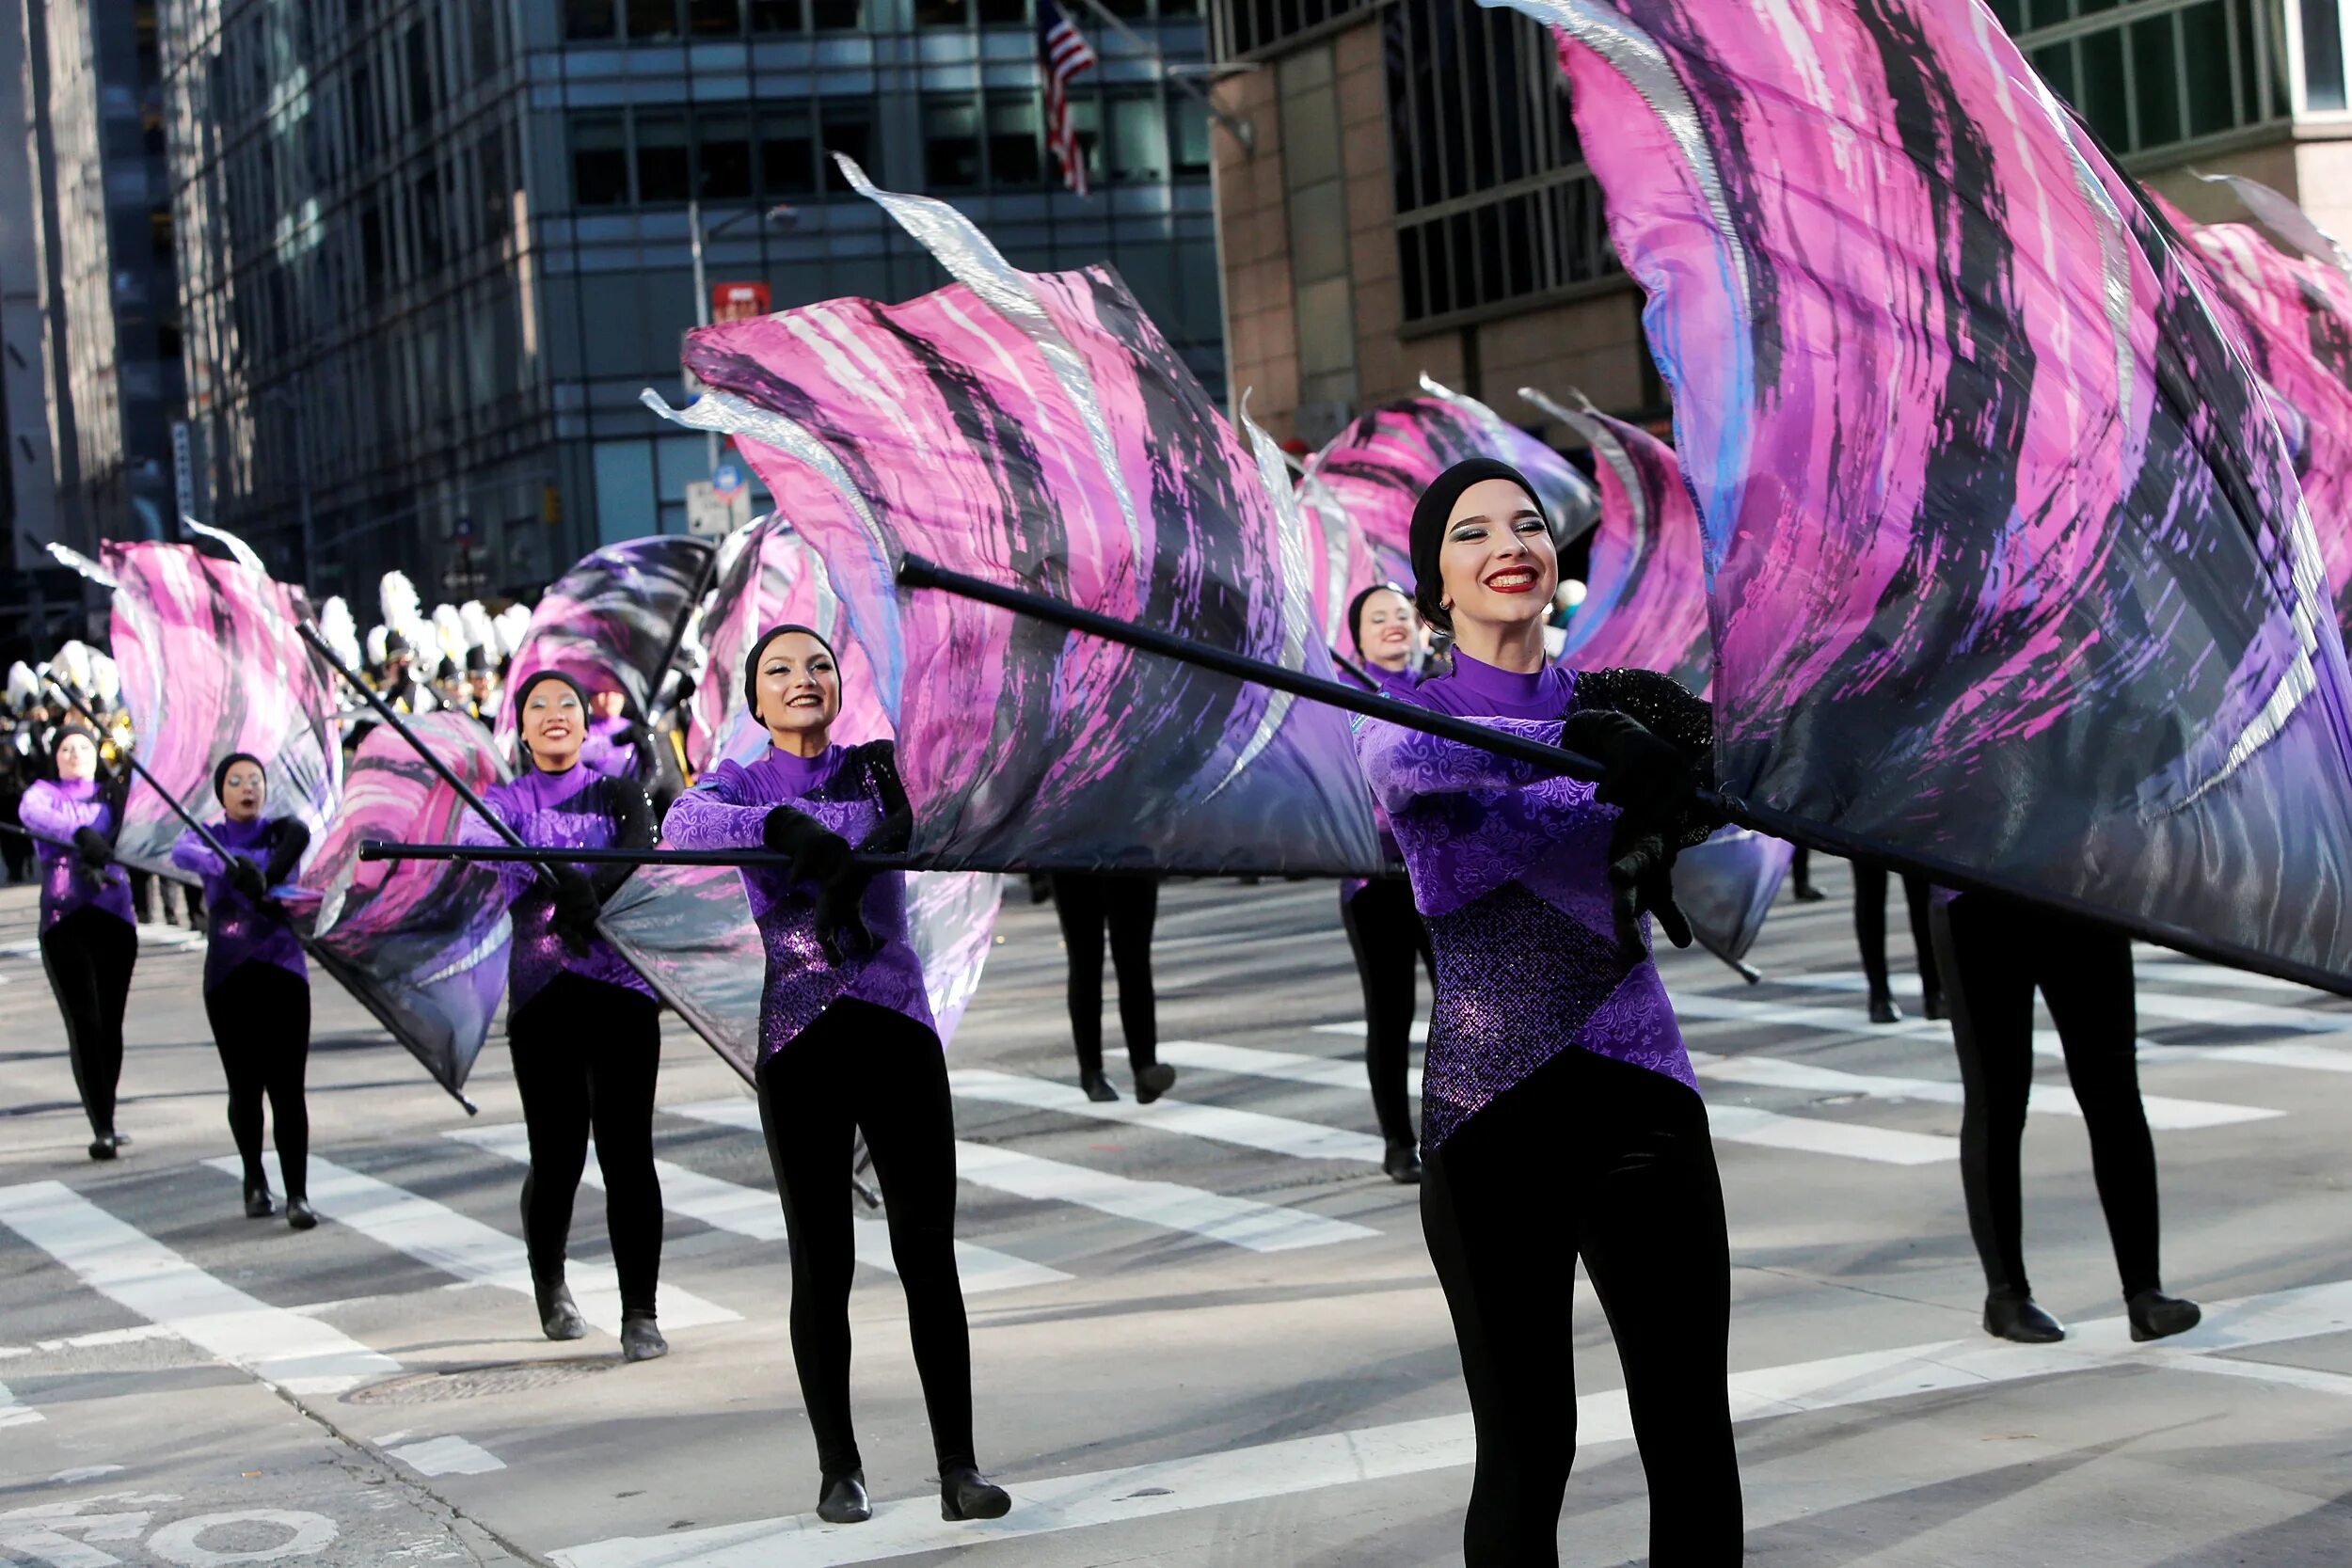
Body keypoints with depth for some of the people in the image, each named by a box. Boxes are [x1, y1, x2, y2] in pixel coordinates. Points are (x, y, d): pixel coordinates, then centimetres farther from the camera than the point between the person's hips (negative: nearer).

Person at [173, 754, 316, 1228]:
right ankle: (255, 1182, 26)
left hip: (282, 972, -1)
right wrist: (231, 868, -38)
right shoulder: (207, 835, 6)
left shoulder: (281, 832, 5)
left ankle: (297, 1195, -9)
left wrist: (258, 873, -37)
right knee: (244, 1087, 7)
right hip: (228, 977, 1)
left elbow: (299, 836, -21)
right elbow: (182, 854, -19)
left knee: (287, 1087, -8)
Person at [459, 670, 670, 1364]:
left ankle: (641, 1314, -4)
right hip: (542, 994, 0)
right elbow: (476, 839, -16)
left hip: (621, 987, 0)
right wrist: (557, 879, -37)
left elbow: (641, 843, -12)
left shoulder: (617, 793, 10)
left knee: (627, 1151, -8)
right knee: (557, 1156, 3)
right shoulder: (505, 800, 8)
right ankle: (550, 1286, 30)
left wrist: (591, 890, -33)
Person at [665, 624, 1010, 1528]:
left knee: (928, 1250, -3)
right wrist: (785, 826, -35)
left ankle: (959, 1468, 0)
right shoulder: (740, 783, 5)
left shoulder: (880, 766, 11)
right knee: (821, 1262, 4)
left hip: (898, 1024, 1)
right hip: (798, 1037, -1)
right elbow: (683, 825, -17)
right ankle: (838, 1469, 14)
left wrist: (851, 866, -26)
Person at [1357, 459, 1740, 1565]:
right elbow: (1405, 763, -23)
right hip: (1488, 1109, -2)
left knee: (1691, 1438, 1)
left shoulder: (1618, 702, 11)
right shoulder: (1405, 714, 3)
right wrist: (1576, 741, -36)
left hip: (1639, 1093, 2)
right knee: (1526, 1447, 3)